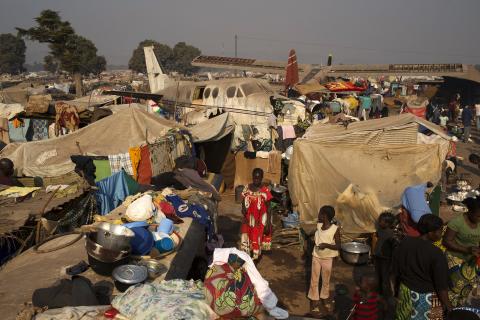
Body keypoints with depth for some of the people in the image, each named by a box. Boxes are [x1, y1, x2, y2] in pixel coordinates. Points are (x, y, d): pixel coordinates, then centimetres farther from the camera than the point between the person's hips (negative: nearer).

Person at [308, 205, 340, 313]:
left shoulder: (335, 229, -21)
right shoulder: (318, 225, -6)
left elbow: (338, 246, -18)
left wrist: (326, 245, -30)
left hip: (327, 258, -3)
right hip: (316, 256, 3)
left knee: (326, 280, 16)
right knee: (314, 279, 10)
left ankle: (324, 298, 37)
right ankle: (314, 299, 26)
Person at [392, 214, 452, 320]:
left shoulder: (404, 243, -8)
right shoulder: (436, 253, -24)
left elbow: (394, 270, 2)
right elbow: (441, 285, -18)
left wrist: (397, 285, 17)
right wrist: (447, 304, -4)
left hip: (406, 292, 5)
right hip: (427, 298, -5)